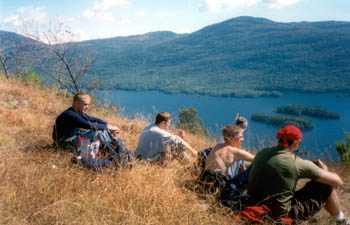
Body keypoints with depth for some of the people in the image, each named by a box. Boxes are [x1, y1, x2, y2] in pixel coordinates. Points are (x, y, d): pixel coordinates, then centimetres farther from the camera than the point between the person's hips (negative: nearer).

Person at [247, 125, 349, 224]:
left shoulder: (261, 153, -2)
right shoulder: (298, 164, -17)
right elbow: (337, 181, -9)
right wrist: (324, 171, 15)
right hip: (281, 216, -6)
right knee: (327, 187, 6)